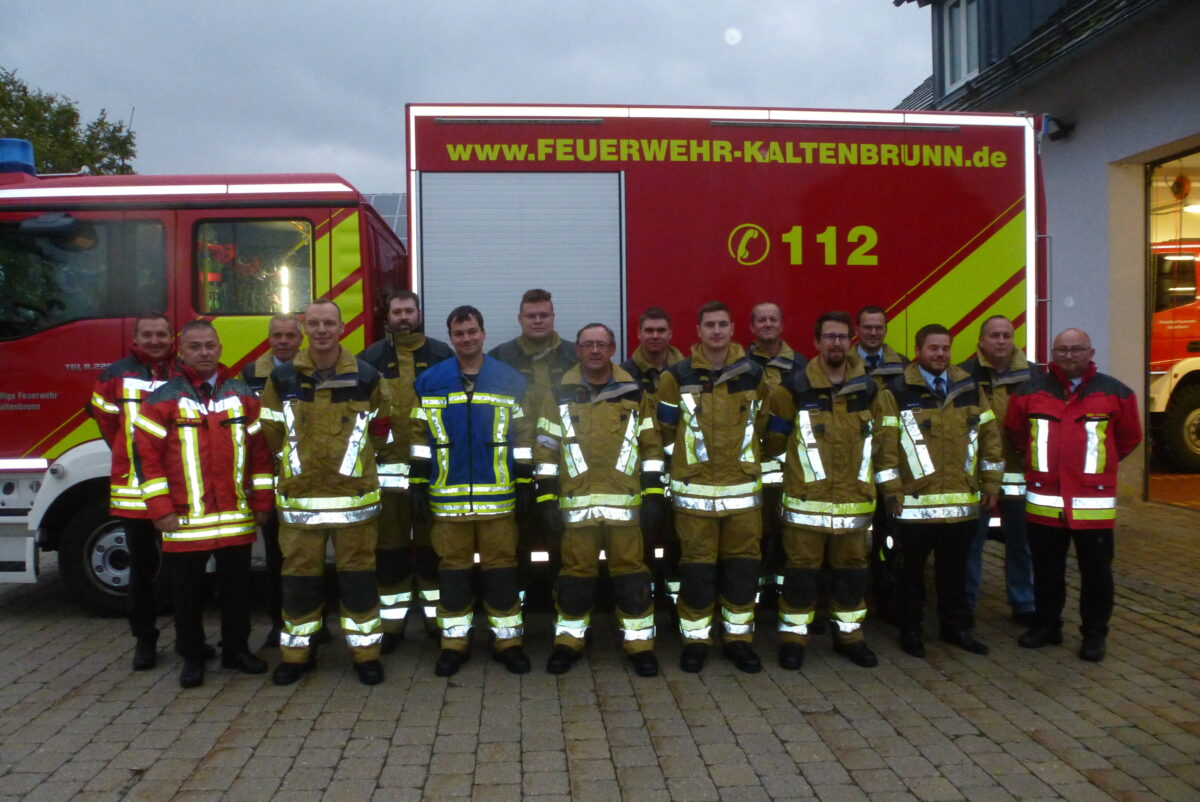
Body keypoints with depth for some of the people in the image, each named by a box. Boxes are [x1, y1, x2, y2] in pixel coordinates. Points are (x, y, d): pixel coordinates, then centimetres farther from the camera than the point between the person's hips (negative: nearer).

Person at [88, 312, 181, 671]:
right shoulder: (117, 375, 2)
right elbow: (105, 417, 10)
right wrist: (131, 456, 10)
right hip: (134, 488, 0)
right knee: (142, 567, 8)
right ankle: (144, 639, 20)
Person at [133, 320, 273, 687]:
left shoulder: (243, 395, 6)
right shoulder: (163, 399, -1)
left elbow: (261, 449, 8)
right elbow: (146, 454, -4)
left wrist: (263, 501, 5)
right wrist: (160, 509, -8)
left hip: (237, 518, 2)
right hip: (185, 520, -2)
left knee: (237, 587, 12)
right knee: (188, 592, 9)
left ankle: (236, 649, 27)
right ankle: (192, 657, 23)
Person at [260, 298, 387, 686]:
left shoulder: (367, 377, -1)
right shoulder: (282, 378, 1)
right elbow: (271, 433, 10)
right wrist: (295, 460, 11)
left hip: (354, 496, -1)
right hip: (298, 497, 1)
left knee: (358, 576, 5)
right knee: (299, 578, 9)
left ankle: (365, 651, 17)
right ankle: (297, 652, 24)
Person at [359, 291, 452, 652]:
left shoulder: (442, 354, 7)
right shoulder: (371, 358, 9)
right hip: (387, 466, 1)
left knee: (433, 546, 6)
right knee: (390, 547, 5)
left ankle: (438, 618, 18)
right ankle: (391, 623, 15)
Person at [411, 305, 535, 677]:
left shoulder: (510, 380, 5)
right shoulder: (429, 381, 6)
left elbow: (523, 434, 6)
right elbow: (419, 435, 6)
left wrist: (525, 481, 3)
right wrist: (417, 484, 2)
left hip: (498, 493, 0)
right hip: (448, 494, 1)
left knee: (501, 567, 5)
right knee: (453, 568, 8)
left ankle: (508, 640, 16)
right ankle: (454, 642, 19)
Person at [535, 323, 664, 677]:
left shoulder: (634, 393, 7)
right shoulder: (560, 395, 4)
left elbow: (650, 445, 8)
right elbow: (545, 448, 4)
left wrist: (654, 492, 1)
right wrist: (546, 497, -2)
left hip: (624, 502, 0)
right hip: (576, 502, 0)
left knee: (631, 573, 4)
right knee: (575, 573, 7)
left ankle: (640, 643, 16)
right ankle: (568, 641, 21)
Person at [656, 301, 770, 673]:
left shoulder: (753, 375, 5)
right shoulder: (678, 376, -3)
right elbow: (665, 429, 6)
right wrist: (682, 460, 8)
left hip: (743, 487, 2)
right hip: (694, 489, -2)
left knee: (743, 565, 7)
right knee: (696, 566, 3)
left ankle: (739, 638, 21)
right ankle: (695, 640, 17)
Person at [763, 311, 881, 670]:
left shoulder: (867, 388, 6)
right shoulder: (794, 388, -6)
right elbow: (774, 440, 2)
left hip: (854, 500, 4)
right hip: (806, 500, -3)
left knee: (852, 570, 13)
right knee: (802, 570, 3)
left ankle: (849, 634, 28)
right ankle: (793, 636, 16)